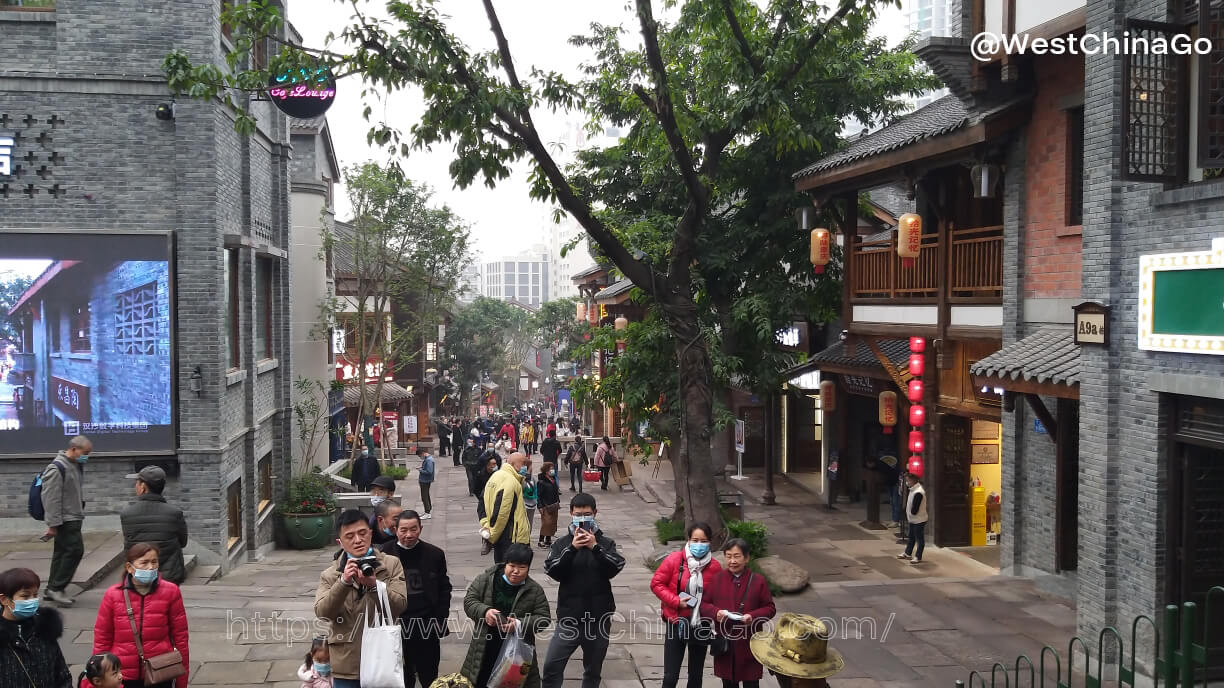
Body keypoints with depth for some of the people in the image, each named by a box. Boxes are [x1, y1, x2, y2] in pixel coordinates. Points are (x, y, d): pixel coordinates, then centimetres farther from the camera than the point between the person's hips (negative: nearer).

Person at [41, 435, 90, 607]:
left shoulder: (77, 465, 11)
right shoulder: (57, 468, -18)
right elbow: (51, 498, -20)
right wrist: (53, 524, -20)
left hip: (73, 518, 9)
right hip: (65, 519, -9)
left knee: (62, 552, 13)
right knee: (75, 550, -11)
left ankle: (52, 589, 21)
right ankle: (57, 588, -3)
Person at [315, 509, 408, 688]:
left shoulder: (392, 564, 3)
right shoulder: (329, 575, 6)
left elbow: (399, 607, -6)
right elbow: (322, 613, -8)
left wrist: (374, 584, -22)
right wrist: (343, 582, -22)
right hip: (347, 667, 0)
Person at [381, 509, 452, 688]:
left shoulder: (434, 554, -2)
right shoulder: (385, 554, -4)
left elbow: (444, 588, 4)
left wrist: (440, 619, -1)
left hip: (428, 626, 0)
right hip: (397, 626, 0)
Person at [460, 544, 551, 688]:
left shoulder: (535, 590, -3)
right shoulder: (485, 580, -2)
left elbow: (543, 618, -5)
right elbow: (469, 600, -1)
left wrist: (520, 625, -22)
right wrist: (484, 611, -21)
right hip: (485, 649, 1)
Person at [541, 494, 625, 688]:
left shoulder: (605, 543, 2)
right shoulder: (562, 543, 2)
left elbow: (615, 568, -13)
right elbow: (553, 571, -13)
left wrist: (595, 547, -23)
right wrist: (572, 548, -23)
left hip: (599, 618, 1)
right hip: (569, 618, 0)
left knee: (593, 671, 13)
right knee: (552, 666, -9)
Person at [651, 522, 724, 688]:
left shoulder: (715, 567, -7)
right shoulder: (674, 560, -12)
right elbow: (656, 583, -5)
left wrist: (715, 612, -11)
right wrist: (676, 601, -15)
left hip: (701, 626, 2)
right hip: (676, 624, -2)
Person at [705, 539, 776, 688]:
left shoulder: (758, 581, -3)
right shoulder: (717, 579, 1)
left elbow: (770, 608, 0)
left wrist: (753, 616, -17)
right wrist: (716, 612, -14)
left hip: (750, 644, -2)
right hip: (724, 643, 2)